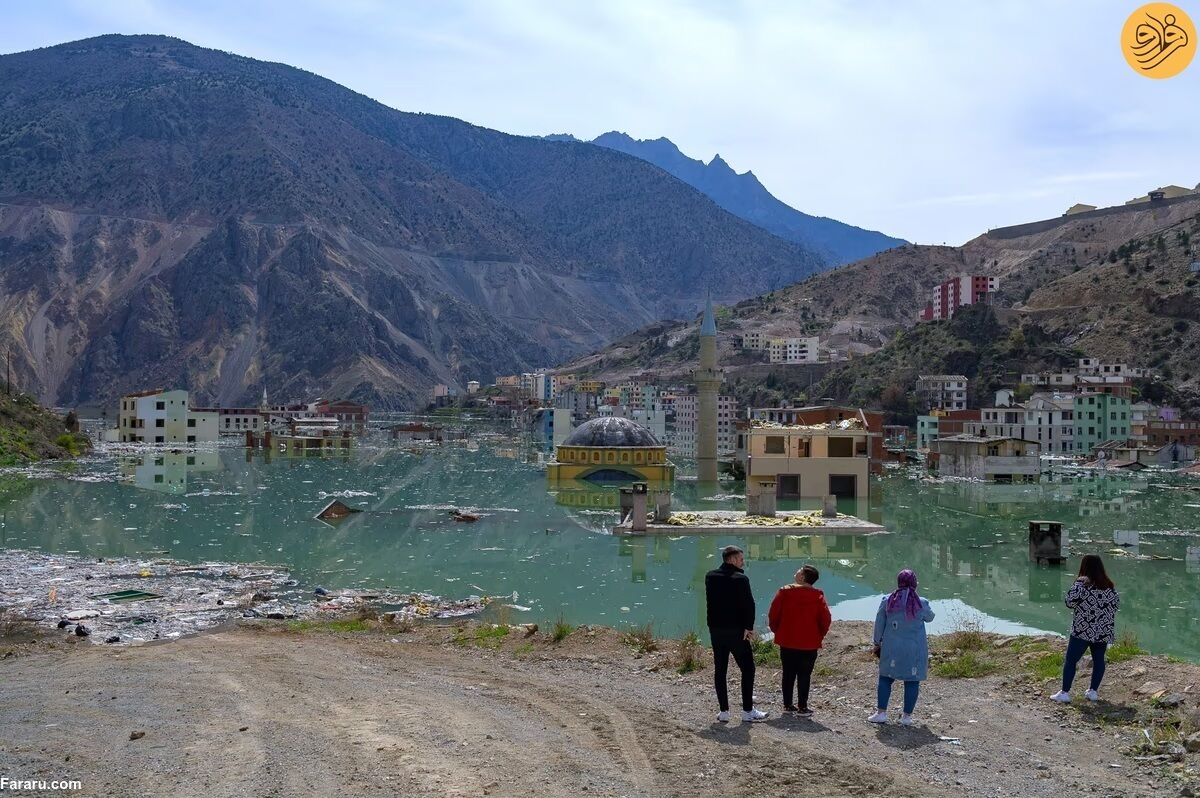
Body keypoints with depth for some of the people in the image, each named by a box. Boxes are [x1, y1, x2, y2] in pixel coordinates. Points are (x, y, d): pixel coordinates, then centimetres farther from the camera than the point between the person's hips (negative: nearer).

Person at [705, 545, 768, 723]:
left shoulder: (710, 577, 4)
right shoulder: (740, 579, -13)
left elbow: (710, 601, 8)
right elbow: (749, 605, -17)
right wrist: (748, 627, -10)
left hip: (715, 630, 5)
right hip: (736, 631, -5)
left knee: (719, 670, 9)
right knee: (747, 669, 5)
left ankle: (724, 711, 11)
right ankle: (748, 711, 6)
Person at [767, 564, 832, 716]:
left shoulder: (784, 592, -6)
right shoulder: (817, 596, -6)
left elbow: (773, 615, -4)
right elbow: (826, 619, -7)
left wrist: (778, 632, 10)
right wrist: (819, 636, 8)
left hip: (787, 642, 1)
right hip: (809, 644, -1)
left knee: (788, 674, 13)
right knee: (804, 675, 4)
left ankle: (788, 704, 19)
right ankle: (802, 708, 4)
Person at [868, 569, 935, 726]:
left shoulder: (887, 601, -3)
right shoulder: (921, 604, -8)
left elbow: (879, 624, 3)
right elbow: (929, 617, 13)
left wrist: (877, 642, 15)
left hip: (892, 648, 1)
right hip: (915, 649, -1)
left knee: (885, 678, 11)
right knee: (912, 681, 7)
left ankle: (881, 713, 10)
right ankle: (907, 716, 10)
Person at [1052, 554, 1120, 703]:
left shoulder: (1082, 585, -14)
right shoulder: (1109, 586, 4)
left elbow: (1070, 602, -22)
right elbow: (1117, 603, 15)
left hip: (1083, 631, -5)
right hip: (1103, 632, 5)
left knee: (1070, 660, 2)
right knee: (1098, 660, 17)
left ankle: (1065, 692, 1)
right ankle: (1093, 691, 20)